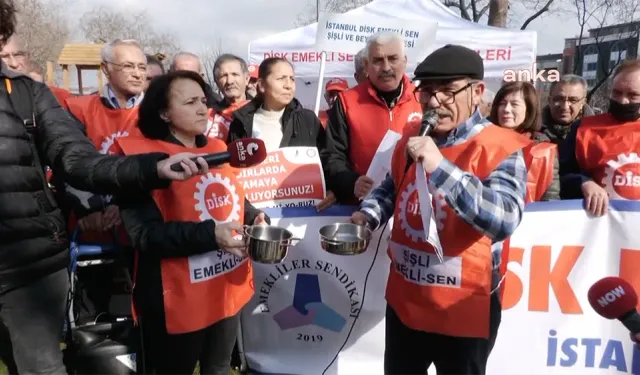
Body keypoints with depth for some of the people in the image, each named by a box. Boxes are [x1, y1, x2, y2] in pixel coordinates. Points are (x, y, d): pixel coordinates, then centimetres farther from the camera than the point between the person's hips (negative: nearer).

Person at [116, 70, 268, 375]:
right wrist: (211, 235, -29)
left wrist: (258, 220, -3)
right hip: (180, 299, -6)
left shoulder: (218, 149, 7)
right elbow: (146, 233, -22)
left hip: (229, 288, 7)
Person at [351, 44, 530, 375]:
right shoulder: (411, 137, 3)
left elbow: (504, 221, -31)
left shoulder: (501, 149, -16)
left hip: (464, 311, -5)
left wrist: (439, 167, -35)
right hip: (403, 301, 6)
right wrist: (368, 215, 0)